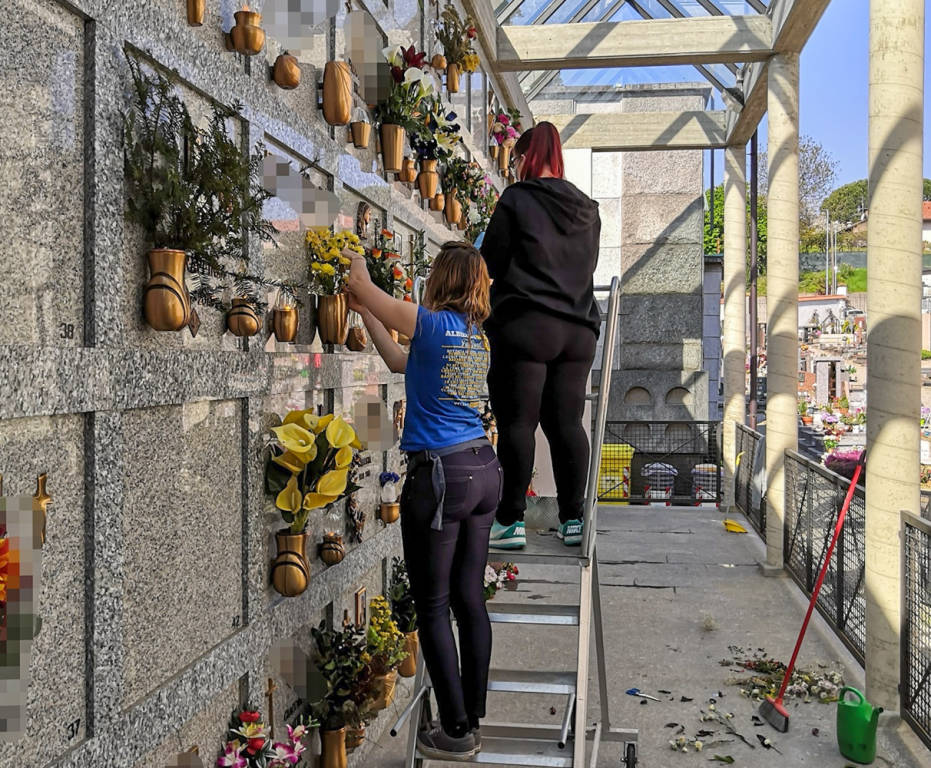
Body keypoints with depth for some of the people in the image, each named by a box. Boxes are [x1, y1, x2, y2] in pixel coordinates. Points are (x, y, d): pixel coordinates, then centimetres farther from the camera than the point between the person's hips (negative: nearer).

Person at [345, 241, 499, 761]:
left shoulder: (435, 324, -11)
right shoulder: (477, 336, 12)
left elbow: (363, 286, 1)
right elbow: (400, 362, 23)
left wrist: (356, 260, 22)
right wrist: (365, 315, 27)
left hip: (440, 475, -8)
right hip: (483, 470, 8)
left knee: (434, 607, 3)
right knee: (470, 598, 14)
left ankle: (456, 732, 10)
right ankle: (473, 719, 24)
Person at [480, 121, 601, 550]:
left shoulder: (516, 199, -4)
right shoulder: (586, 208, 14)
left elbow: (490, 261, -3)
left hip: (524, 325, -5)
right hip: (578, 329, 6)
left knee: (517, 423, -1)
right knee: (567, 423, 9)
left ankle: (511, 521, 2)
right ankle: (573, 519, 13)